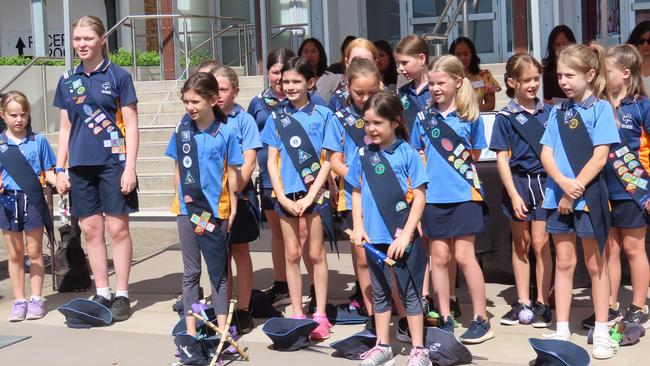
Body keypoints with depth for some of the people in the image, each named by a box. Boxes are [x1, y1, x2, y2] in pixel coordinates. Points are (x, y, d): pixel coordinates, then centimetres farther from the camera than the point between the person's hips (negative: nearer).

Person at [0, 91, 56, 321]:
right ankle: (19, 300, 16)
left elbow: (48, 172, 5)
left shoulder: (38, 141, 2)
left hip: (33, 200, -1)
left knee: (34, 252, 5)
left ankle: (36, 299, 13)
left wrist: (59, 181, -14)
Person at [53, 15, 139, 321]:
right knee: (91, 229, 7)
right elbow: (65, 127, 14)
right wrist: (60, 168, 8)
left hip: (113, 162, -4)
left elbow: (131, 126, -4)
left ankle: (122, 295, 8)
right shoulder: (68, 80, 10)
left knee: (117, 228, -1)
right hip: (81, 165, 4)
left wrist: (130, 167, -11)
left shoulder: (118, 76, -3)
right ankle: (102, 293, 16)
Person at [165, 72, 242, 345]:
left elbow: (231, 173, -3)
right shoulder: (182, 129, 0)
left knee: (218, 272, 9)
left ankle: (222, 330, 15)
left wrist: (232, 210, -2)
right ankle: (191, 331, 16)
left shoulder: (225, 133, -7)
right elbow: (177, 169, 8)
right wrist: (182, 196, -2)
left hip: (216, 211, -2)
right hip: (187, 210, 3)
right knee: (191, 272, 10)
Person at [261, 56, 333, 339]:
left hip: (314, 192, -3)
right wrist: (283, 197, -5)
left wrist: (310, 196, -10)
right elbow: (272, 161, 6)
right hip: (287, 194, 3)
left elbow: (327, 160, -3)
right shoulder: (276, 118, 7)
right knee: (292, 254, 7)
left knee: (316, 254, 2)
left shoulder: (323, 115, -1)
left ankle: (320, 315, 11)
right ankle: (297, 314, 15)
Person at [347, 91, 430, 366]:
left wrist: (406, 234, -14)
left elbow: (419, 197, -9)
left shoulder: (408, 153, -9)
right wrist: (358, 227, 1)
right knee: (380, 293, 15)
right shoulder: (363, 155, 3)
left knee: (410, 293, 6)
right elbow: (357, 192, 12)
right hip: (375, 237, 4)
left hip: (403, 238, -4)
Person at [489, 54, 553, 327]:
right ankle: (522, 302, 19)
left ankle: (542, 303, 7)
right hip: (517, 182, 0)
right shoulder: (505, 117, -2)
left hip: (544, 181, 0)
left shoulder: (547, 112, 3)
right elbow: (502, 159, -4)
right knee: (520, 243, 10)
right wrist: (514, 195, -10)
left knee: (539, 242, -2)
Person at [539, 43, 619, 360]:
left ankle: (602, 332, 14)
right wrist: (564, 183, -15)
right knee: (563, 263, 10)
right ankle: (562, 330, 17)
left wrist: (576, 191, -14)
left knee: (595, 264, 5)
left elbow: (600, 156, -12)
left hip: (589, 196, -4)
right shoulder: (558, 112, 9)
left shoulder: (601, 109, -5)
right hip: (558, 196, 4)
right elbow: (546, 154, 3)